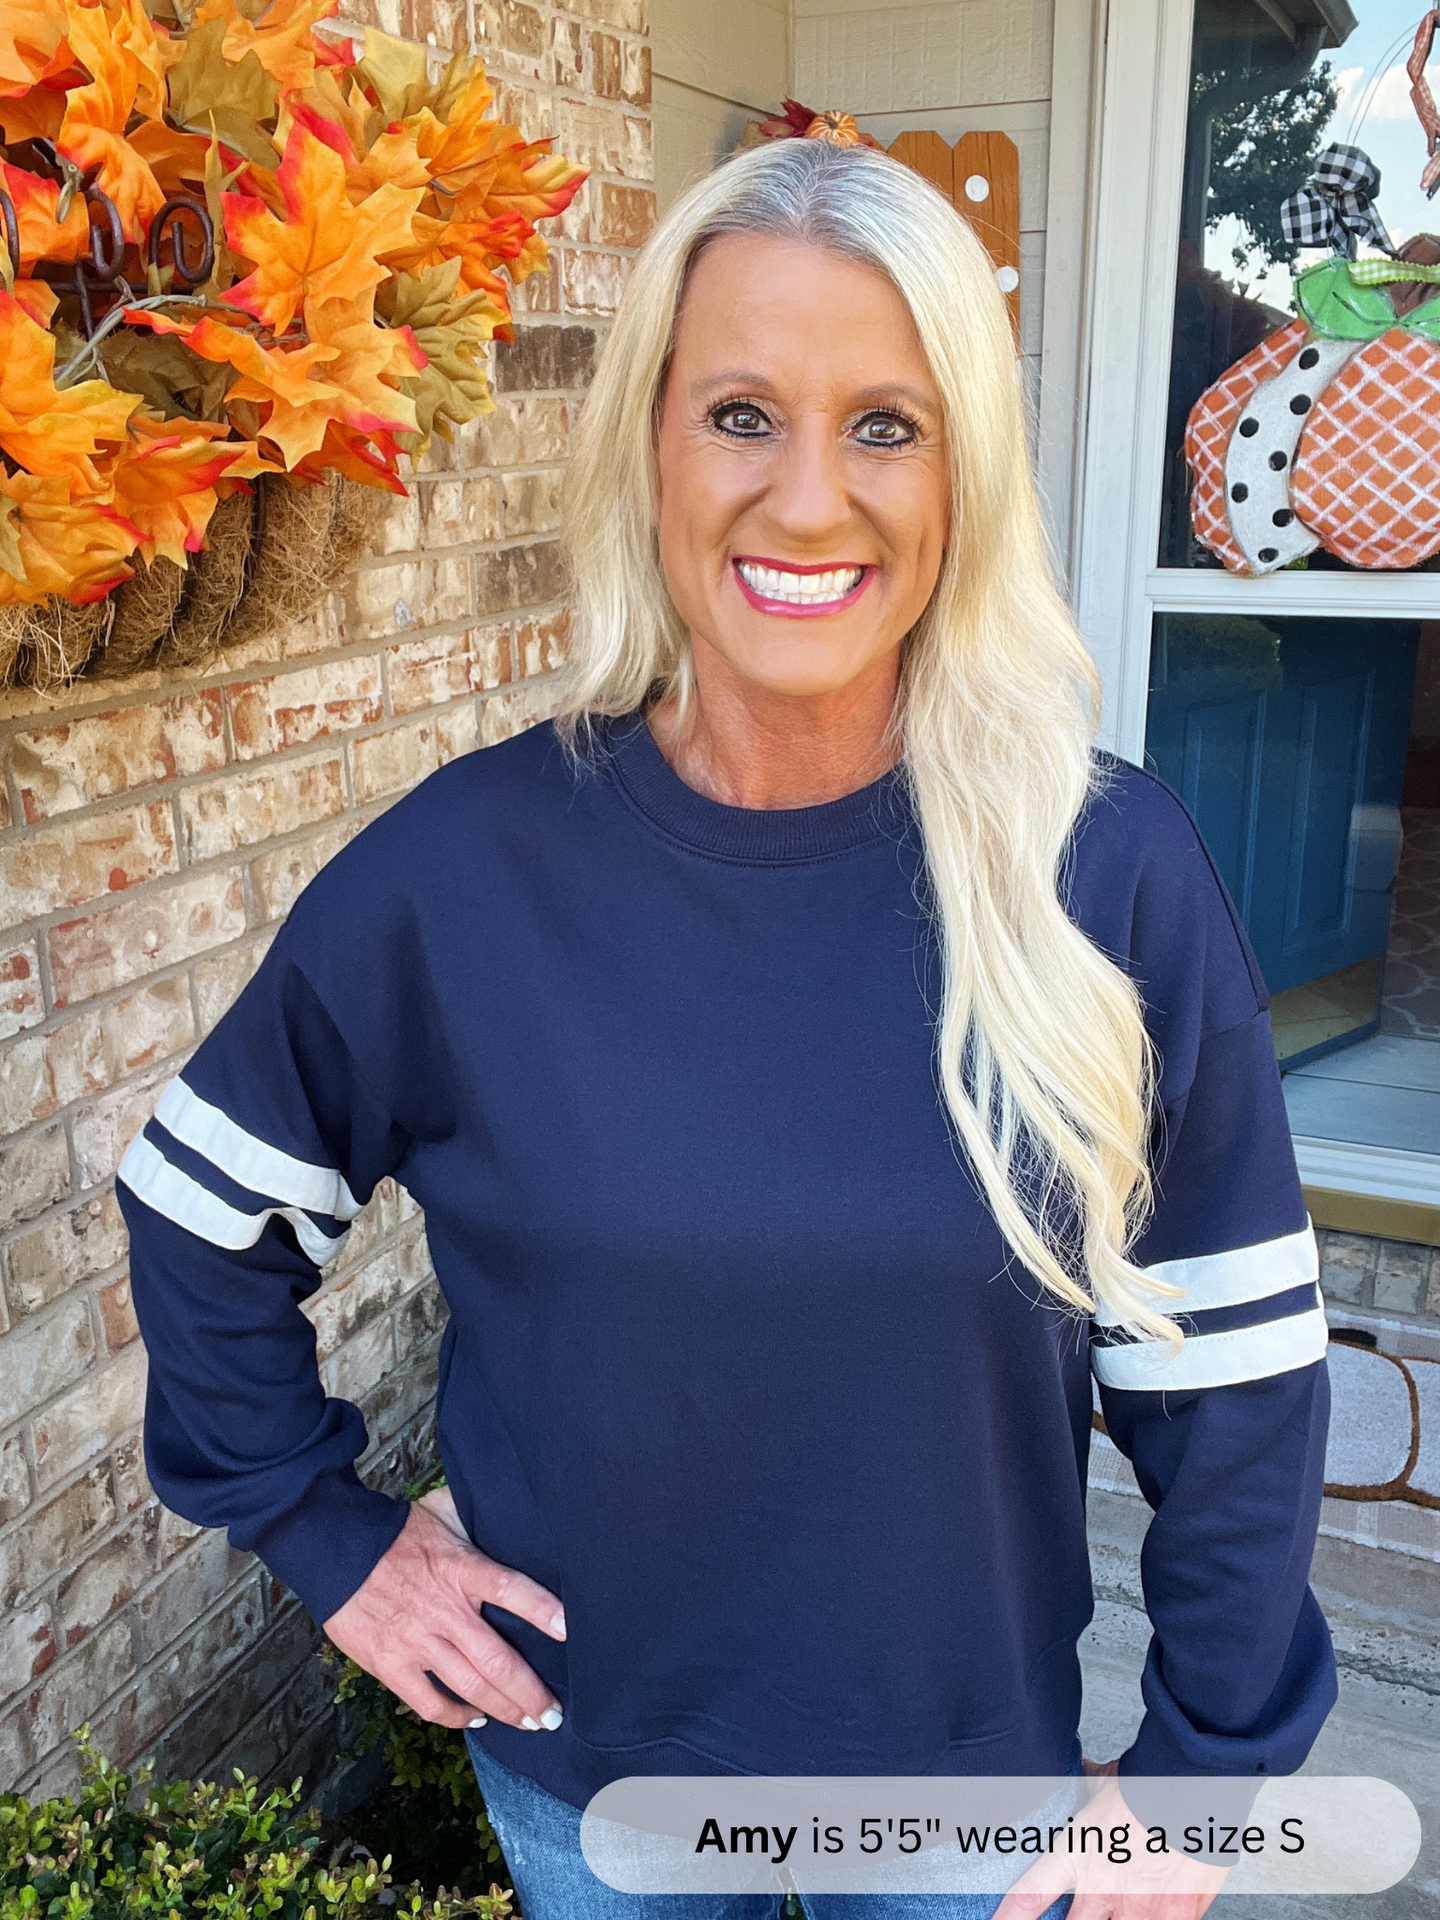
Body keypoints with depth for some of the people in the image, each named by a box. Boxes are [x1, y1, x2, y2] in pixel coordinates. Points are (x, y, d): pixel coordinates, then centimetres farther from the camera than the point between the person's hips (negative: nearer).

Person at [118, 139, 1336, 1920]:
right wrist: (326, 1534, -2)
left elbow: (1233, 1377, -9)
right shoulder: (468, 861, -16)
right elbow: (202, 1207, -2)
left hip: (972, 1768, 0)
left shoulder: (1114, 877, -18)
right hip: (577, 1761, 1)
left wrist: (1205, 1767, -4)